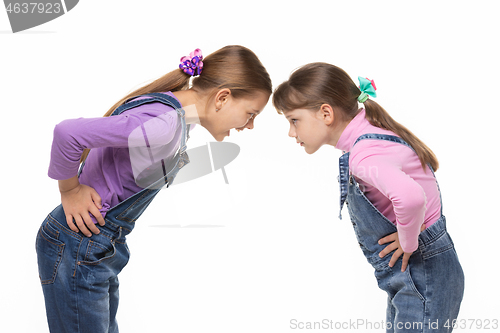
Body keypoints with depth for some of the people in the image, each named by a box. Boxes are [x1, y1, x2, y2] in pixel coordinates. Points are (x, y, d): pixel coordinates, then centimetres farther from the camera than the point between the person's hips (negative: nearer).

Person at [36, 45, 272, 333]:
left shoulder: (176, 116, 5)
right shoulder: (164, 125, -27)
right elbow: (68, 132, -32)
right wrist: (69, 191, -17)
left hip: (104, 246, 9)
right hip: (77, 249, -9)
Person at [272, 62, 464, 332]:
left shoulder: (364, 154, -26)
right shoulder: (369, 135, 5)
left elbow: (410, 196, -46)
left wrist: (408, 242, -27)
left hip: (424, 278, -10)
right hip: (406, 275, 10)